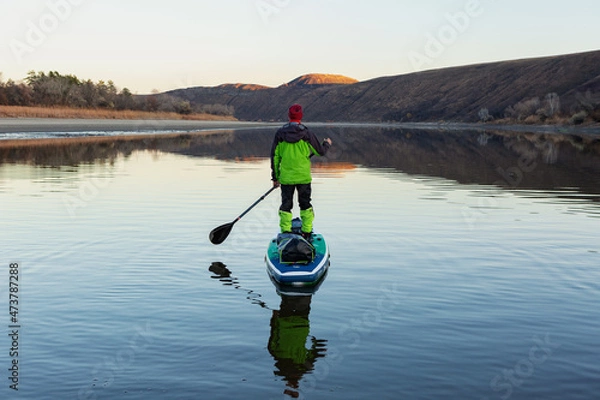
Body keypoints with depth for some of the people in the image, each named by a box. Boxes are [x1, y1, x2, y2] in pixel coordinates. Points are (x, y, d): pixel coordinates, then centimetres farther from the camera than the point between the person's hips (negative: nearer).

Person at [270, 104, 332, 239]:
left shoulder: (280, 133, -4)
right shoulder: (306, 134, -9)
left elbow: (275, 157, 1)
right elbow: (320, 151, 0)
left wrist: (275, 177, 11)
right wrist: (327, 143, 23)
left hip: (285, 177, 1)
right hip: (303, 177, -1)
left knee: (286, 205, 10)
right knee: (305, 204, 13)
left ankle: (285, 232, 10)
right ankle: (307, 232, 15)